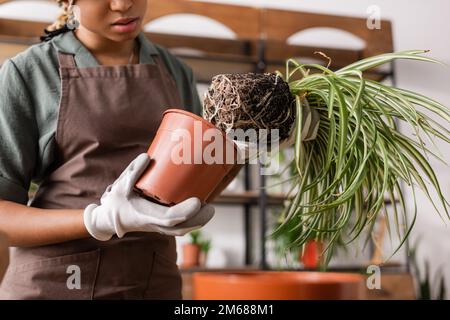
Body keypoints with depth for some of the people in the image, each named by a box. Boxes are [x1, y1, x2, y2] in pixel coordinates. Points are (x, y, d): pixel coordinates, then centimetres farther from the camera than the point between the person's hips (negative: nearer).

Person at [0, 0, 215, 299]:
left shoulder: (176, 73, 5)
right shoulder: (27, 74, -5)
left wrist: (192, 205, -10)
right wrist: (103, 221, -23)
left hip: (154, 283, 3)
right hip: (51, 285, -3)